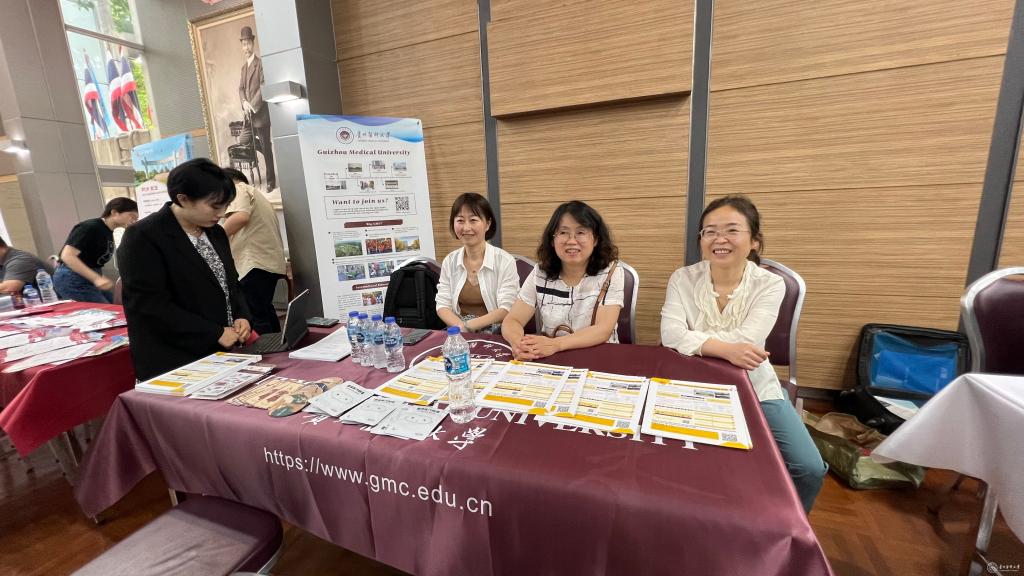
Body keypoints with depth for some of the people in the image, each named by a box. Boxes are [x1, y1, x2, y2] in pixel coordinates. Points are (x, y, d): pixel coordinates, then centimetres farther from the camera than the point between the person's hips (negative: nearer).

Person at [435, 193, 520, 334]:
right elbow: (442, 305, 4)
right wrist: (460, 326, -15)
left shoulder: (505, 261, -6)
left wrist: (468, 326, -17)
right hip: (458, 333, 2)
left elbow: (506, 309, -9)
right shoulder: (449, 261, 6)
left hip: (495, 333, -1)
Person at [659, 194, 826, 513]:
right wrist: (725, 349, -31)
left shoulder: (770, 284, -7)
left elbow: (746, 340, -22)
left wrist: (694, 340, -20)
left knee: (809, 470, -8)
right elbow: (670, 334, -21)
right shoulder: (683, 279, -7)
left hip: (754, 390, 1)